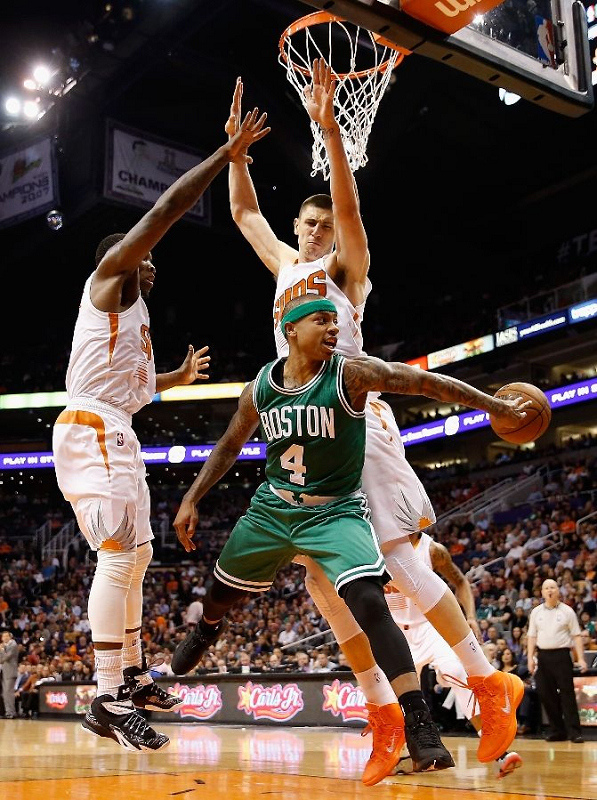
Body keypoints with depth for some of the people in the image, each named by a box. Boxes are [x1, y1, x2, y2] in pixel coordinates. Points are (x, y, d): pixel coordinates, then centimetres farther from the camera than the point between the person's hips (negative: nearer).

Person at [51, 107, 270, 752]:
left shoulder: (128, 309, 27)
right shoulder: (110, 272, 1)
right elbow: (169, 205, -9)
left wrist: (179, 376, 45)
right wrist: (228, 152, -5)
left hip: (114, 433, 11)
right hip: (92, 430, -11)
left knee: (135, 553, 13)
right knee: (119, 554, -17)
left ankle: (133, 677, 22)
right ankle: (108, 701, -16)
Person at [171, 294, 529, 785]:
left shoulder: (350, 373, -17)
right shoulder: (260, 388, -4)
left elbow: (425, 382, -17)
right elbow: (230, 446, 10)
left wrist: (496, 407, -18)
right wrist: (192, 499, 8)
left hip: (335, 513, -4)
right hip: (272, 508, 4)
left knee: (370, 604, -26)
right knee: (222, 591, 21)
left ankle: (420, 730, -21)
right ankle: (207, 629, 61)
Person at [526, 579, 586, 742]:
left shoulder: (567, 611, 2)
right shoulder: (536, 612, 10)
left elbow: (576, 636, 0)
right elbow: (532, 636, 11)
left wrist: (581, 659, -8)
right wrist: (530, 658, 2)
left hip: (561, 655, -3)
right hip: (543, 656, 3)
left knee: (567, 693, -6)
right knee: (546, 693, 3)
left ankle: (574, 732, -2)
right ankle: (557, 731, 13)